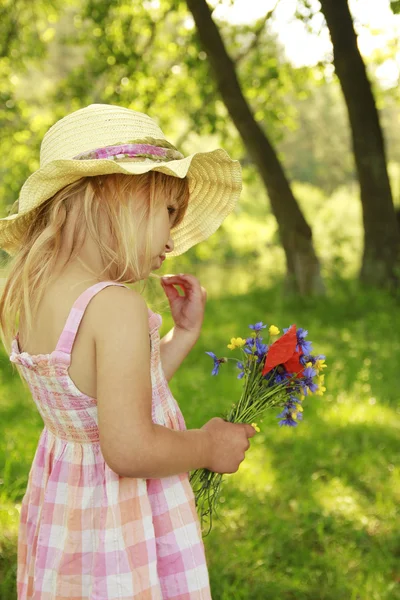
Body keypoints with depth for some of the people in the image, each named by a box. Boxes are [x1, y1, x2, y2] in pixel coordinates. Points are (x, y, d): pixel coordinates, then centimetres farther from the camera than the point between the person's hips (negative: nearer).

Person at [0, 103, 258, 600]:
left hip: (59, 514, 8)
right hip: (124, 535, -8)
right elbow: (129, 449, -27)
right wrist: (210, 446, -11)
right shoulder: (118, 307, -26)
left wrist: (183, 334, 9)